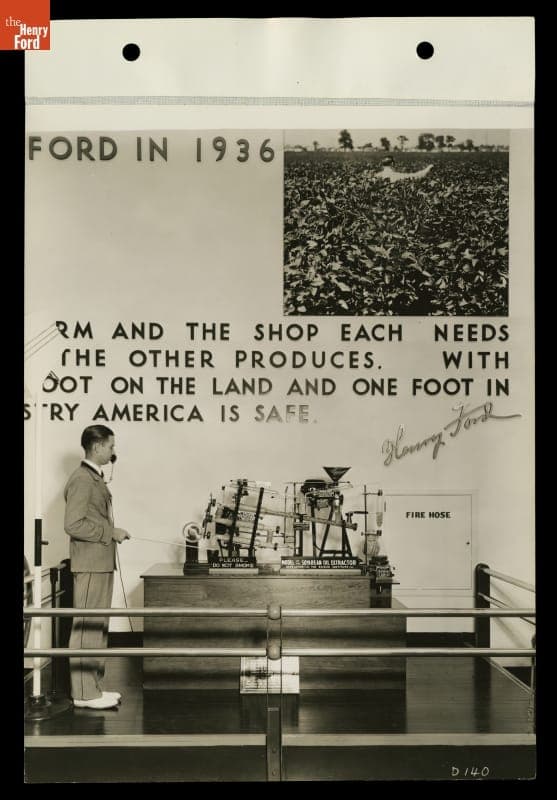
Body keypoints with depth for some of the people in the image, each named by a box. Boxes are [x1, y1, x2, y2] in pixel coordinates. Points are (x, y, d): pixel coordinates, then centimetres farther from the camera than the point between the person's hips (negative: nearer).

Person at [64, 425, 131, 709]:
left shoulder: (95, 478, 17)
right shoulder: (81, 479, -14)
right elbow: (73, 525, -21)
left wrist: (112, 533, 11)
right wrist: (111, 533, -18)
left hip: (102, 563, 10)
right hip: (90, 565, -10)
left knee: (98, 627, 13)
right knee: (86, 627, -5)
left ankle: (93, 686, 21)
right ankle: (84, 693, 0)